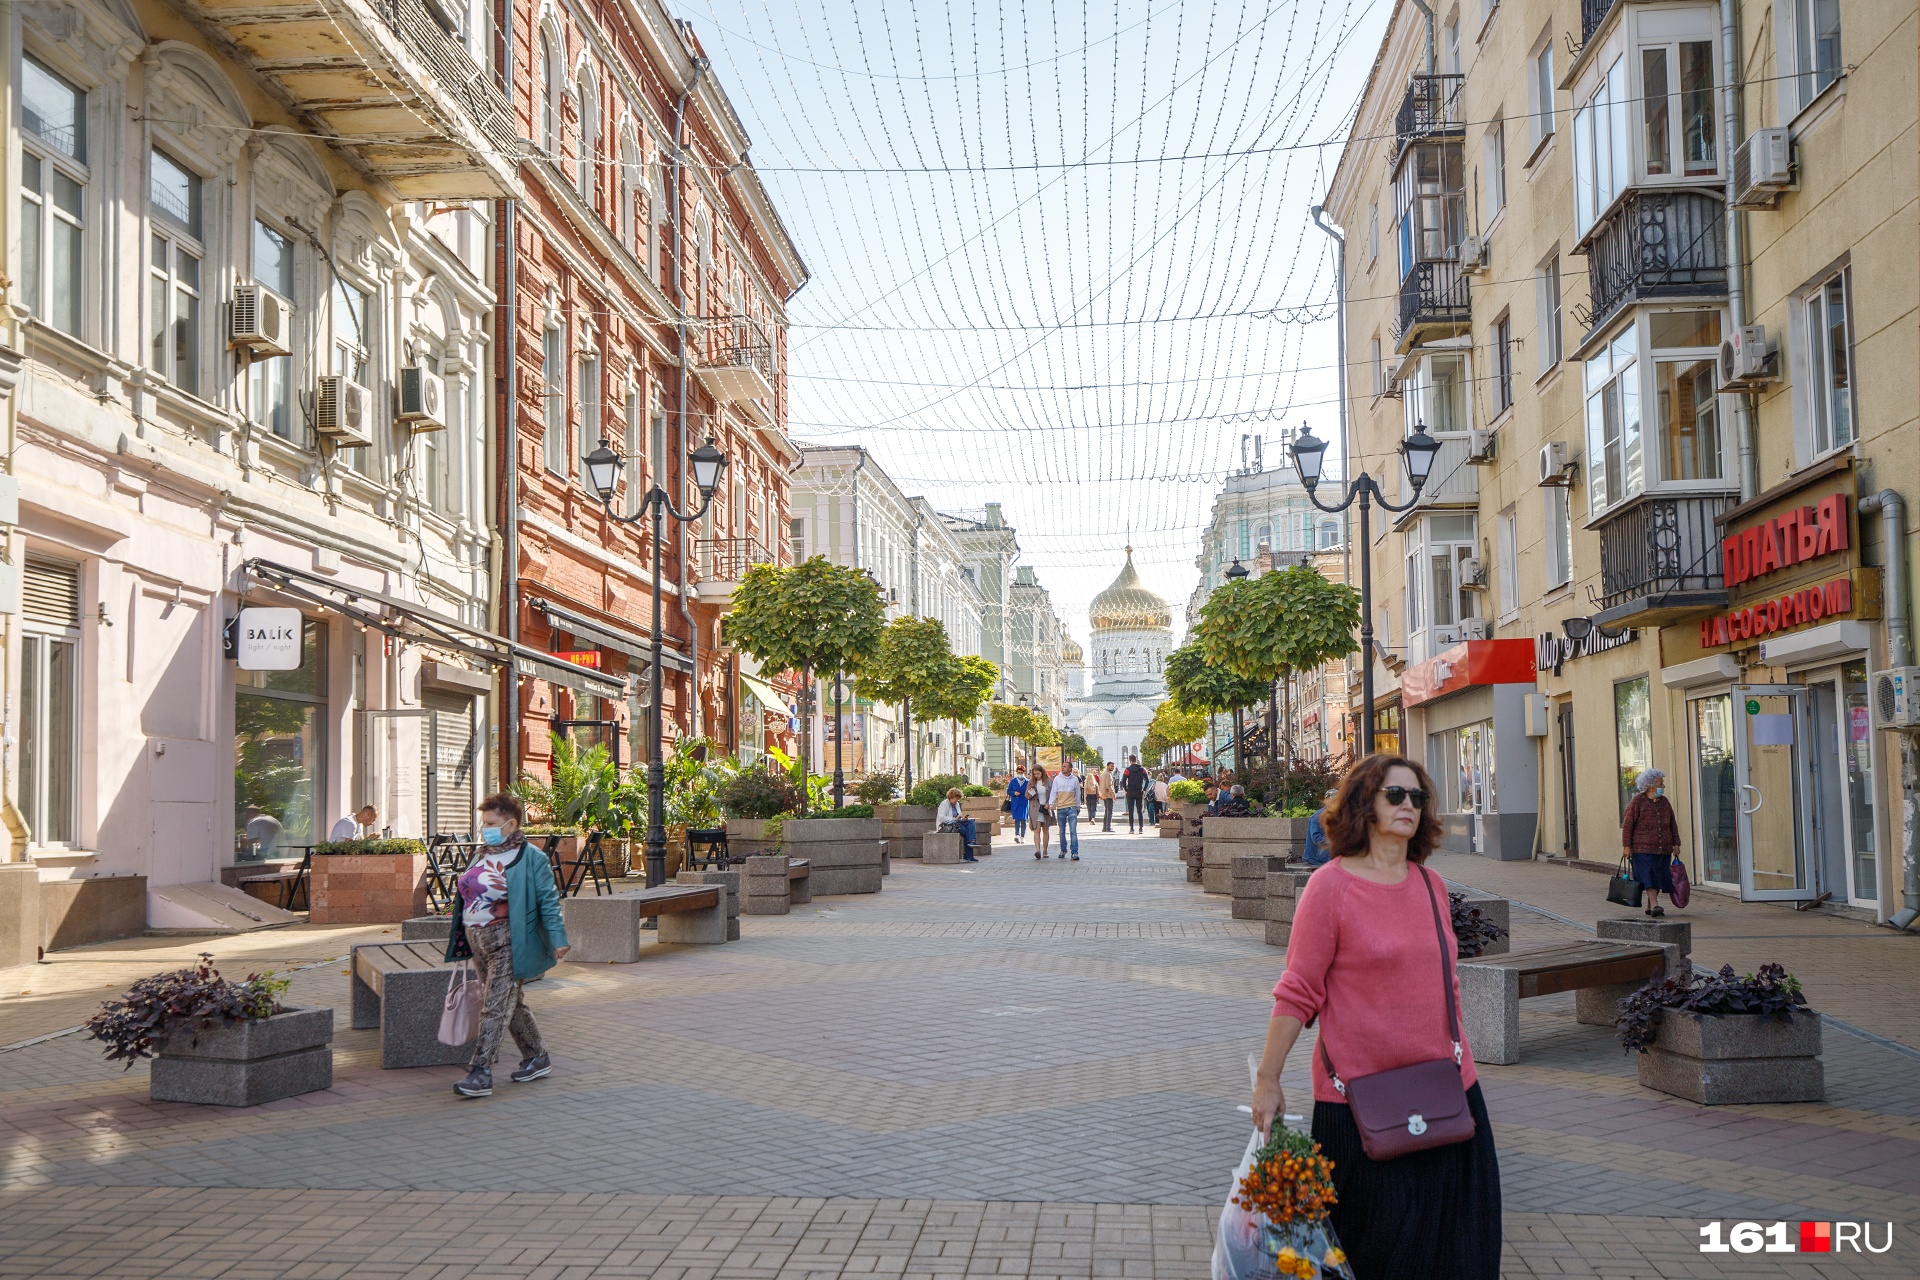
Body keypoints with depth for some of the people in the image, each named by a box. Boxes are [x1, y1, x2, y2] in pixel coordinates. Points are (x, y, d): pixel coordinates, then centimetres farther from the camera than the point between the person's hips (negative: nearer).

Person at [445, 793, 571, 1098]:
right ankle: (537, 1058, 27)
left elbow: (549, 901, -10)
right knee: (512, 1004, 15)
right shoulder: (482, 856, 14)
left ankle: (480, 1073, -10)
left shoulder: (531, 858, -9)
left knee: (495, 1007, -10)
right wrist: (460, 940, 20)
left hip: (509, 945, -8)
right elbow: (469, 897, 20)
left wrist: (557, 939, -15)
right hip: (479, 944, 8)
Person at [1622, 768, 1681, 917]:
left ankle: (1649, 906, 16)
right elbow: (1627, 824, -7)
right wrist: (1626, 845, -11)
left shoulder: (1664, 802, 12)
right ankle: (1654, 905, -20)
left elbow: (1673, 824, 18)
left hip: (1663, 849, 6)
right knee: (1649, 876, -14)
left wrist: (1676, 843, 12)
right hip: (1643, 849, -6)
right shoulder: (1637, 801, -5)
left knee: (1659, 876, 6)